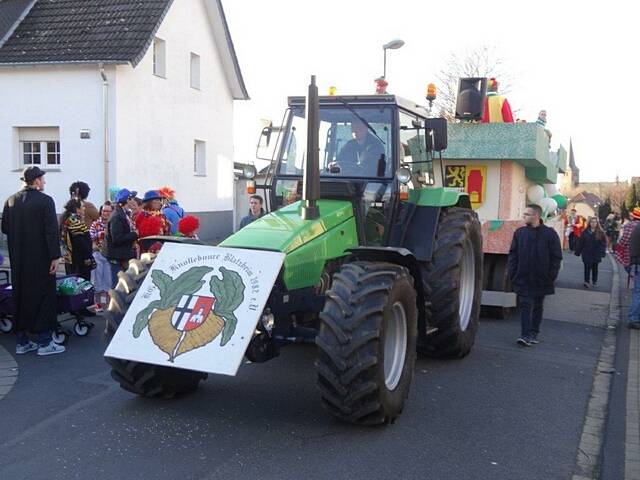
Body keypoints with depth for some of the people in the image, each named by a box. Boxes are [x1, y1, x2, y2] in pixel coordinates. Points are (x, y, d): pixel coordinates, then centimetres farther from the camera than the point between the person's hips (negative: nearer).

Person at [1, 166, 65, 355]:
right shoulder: (45, 201, -12)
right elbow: (52, 231, -16)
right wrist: (55, 256, -13)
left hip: (18, 260, 5)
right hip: (40, 258, -5)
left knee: (21, 296, 13)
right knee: (44, 296, 3)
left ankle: (22, 341, 19)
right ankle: (44, 342, 5)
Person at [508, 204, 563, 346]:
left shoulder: (549, 234, -5)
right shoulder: (519, 233, 1)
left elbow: (556, 257, -2)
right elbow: (513, 254, 5)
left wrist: (552, 275, -6)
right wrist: (512, 273, -1)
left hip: (541, 279, 0)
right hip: (523, 279, 0)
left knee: (538, 307, 13)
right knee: (525, 306, -4)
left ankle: (534, 333, 25)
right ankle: (525, 335, -5)